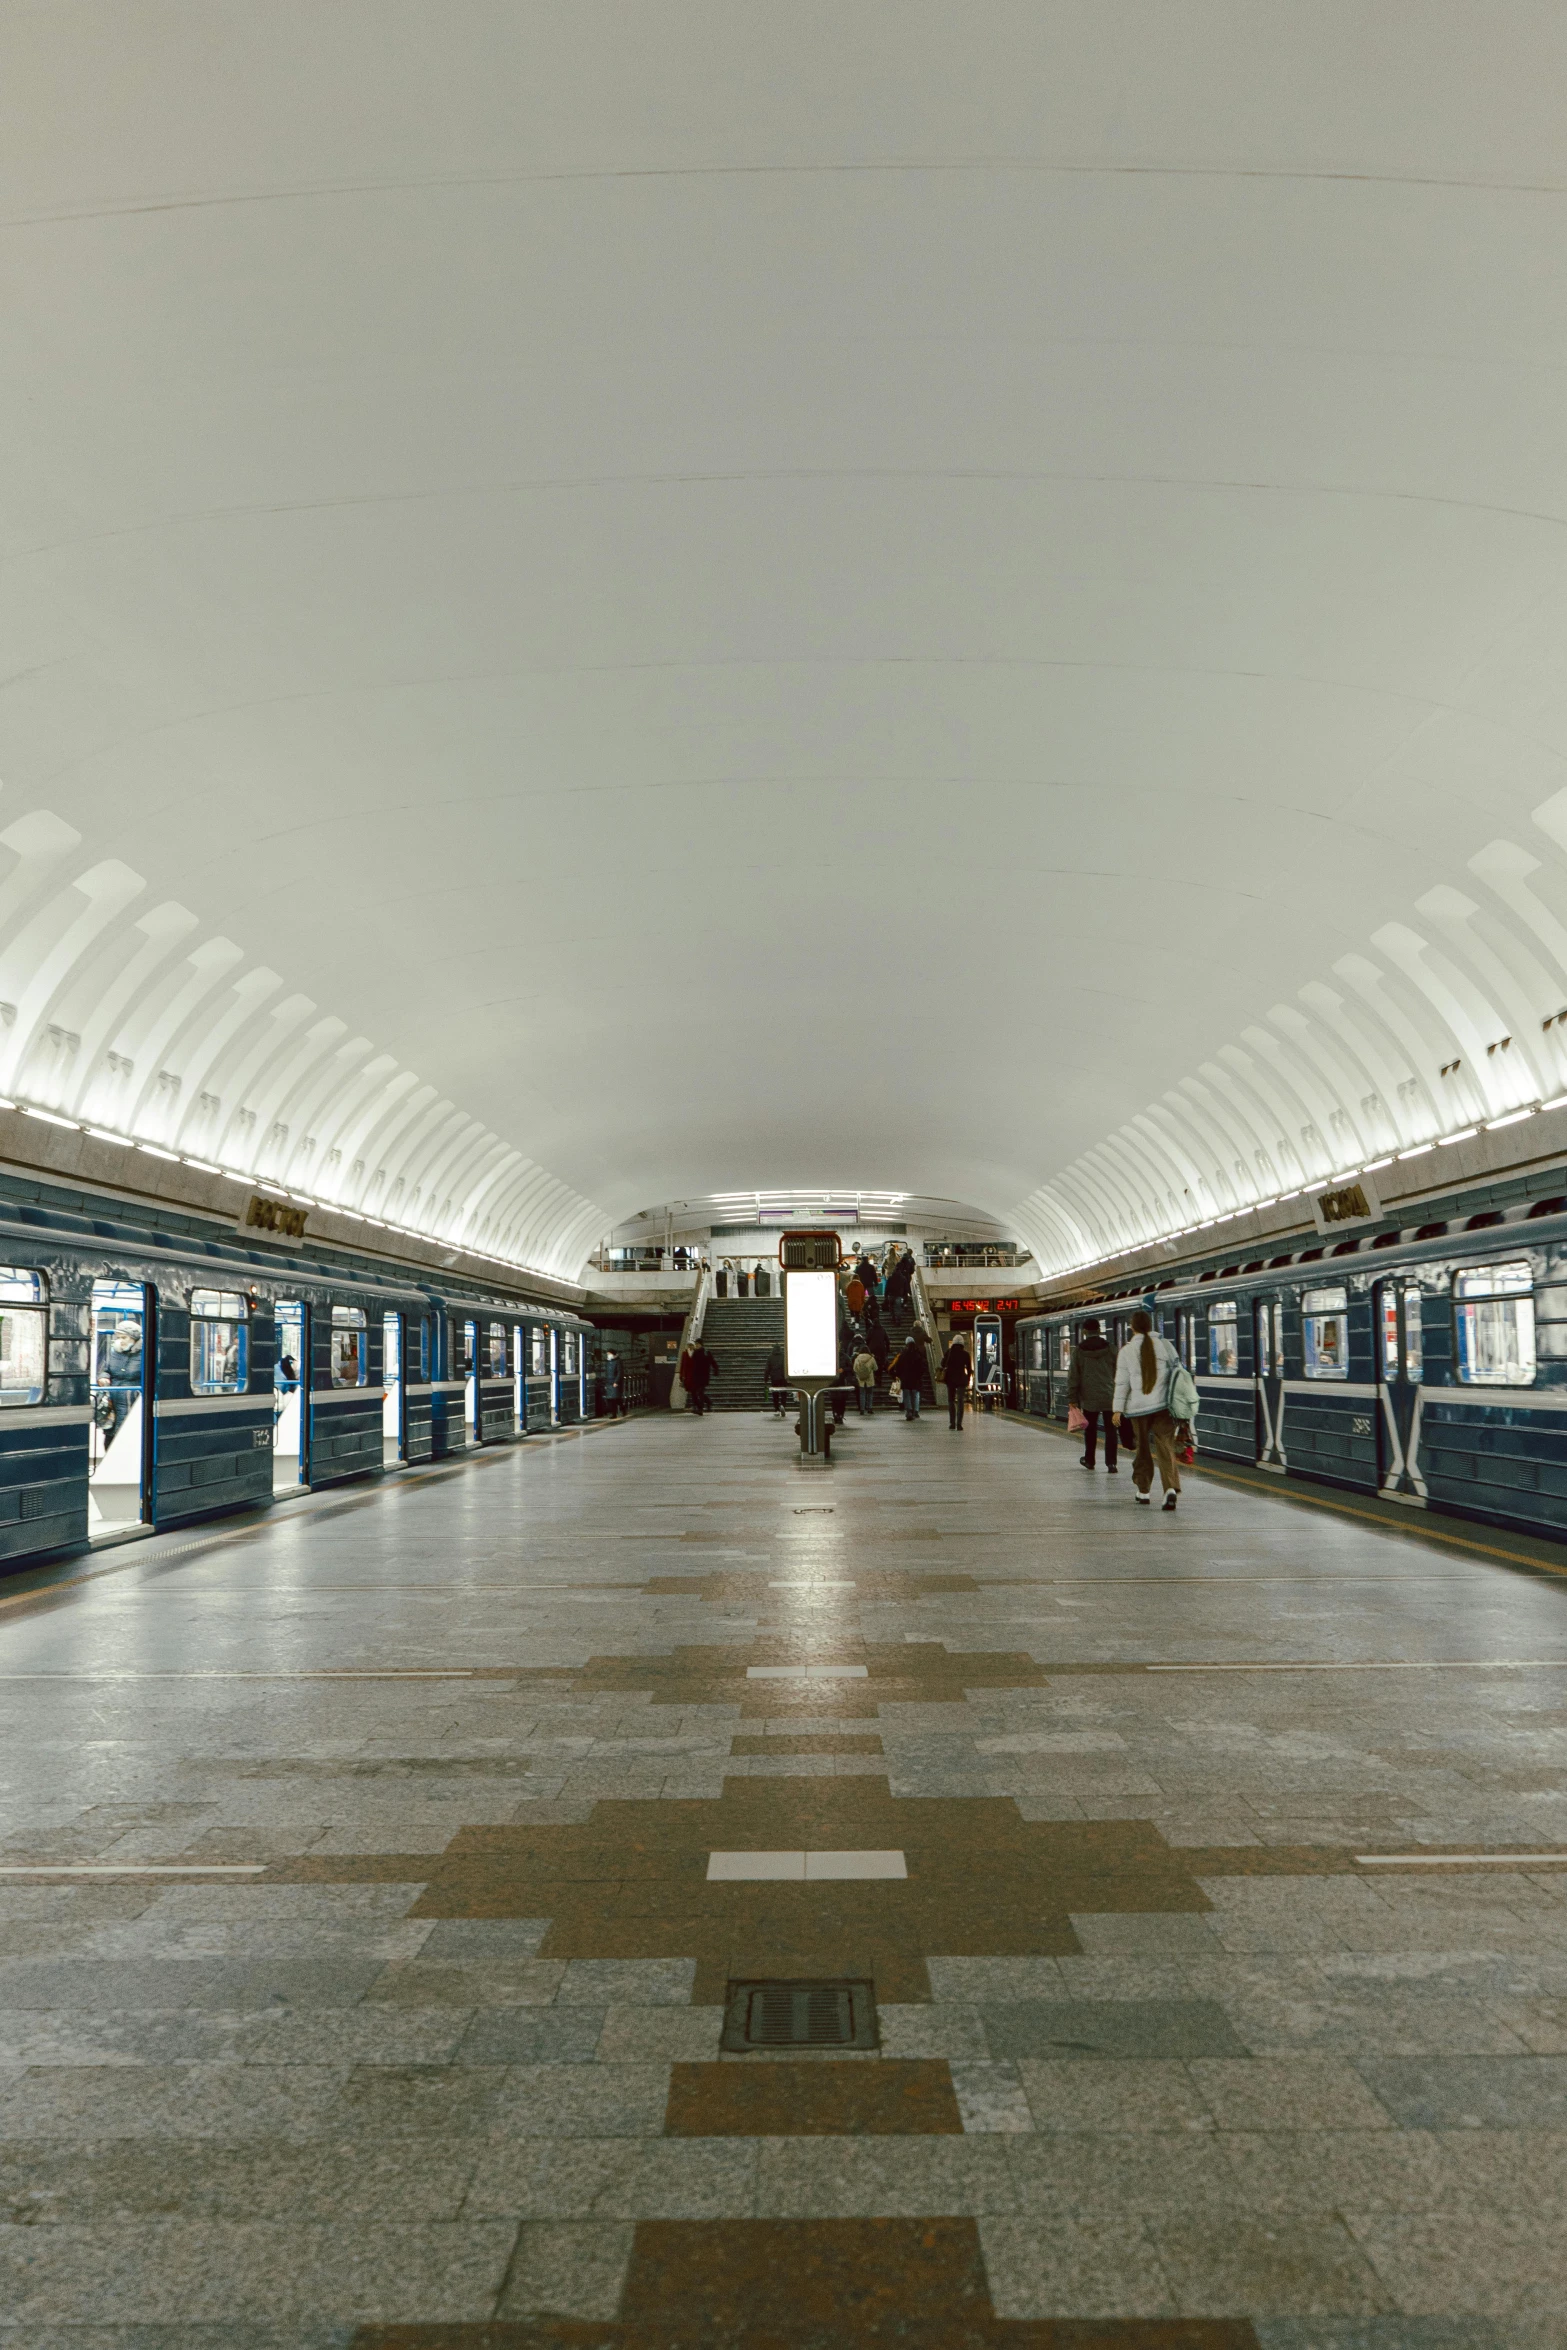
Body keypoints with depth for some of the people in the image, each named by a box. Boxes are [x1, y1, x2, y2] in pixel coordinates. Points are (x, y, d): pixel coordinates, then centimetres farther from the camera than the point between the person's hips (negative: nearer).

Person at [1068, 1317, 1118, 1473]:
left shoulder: (1078, 1350, -1)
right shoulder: (1110, 1349, 0)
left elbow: (1073, 1377, -1)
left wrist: (1072, 1398, 3)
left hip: (1089, 1397, 0)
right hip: (1109, 1397, 0)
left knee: (1090, 1429, 14)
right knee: (1110, 1430, 3)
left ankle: (1089, 1460, 27)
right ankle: (1111, 1462, -2)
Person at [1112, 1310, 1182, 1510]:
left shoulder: (1126, 1351, -3)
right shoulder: (1164, 1345, 0)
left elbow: (1121, 1383, -4)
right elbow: (1176, 1372, 3)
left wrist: (1118, 1409, 0)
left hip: (1138, 1407, 0)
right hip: (1162, 1405, 0)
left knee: (1143, 1449, 14)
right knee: (1165, 1448, -3)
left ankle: (1143, 1491, 23)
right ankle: (1171, 1488, -22)